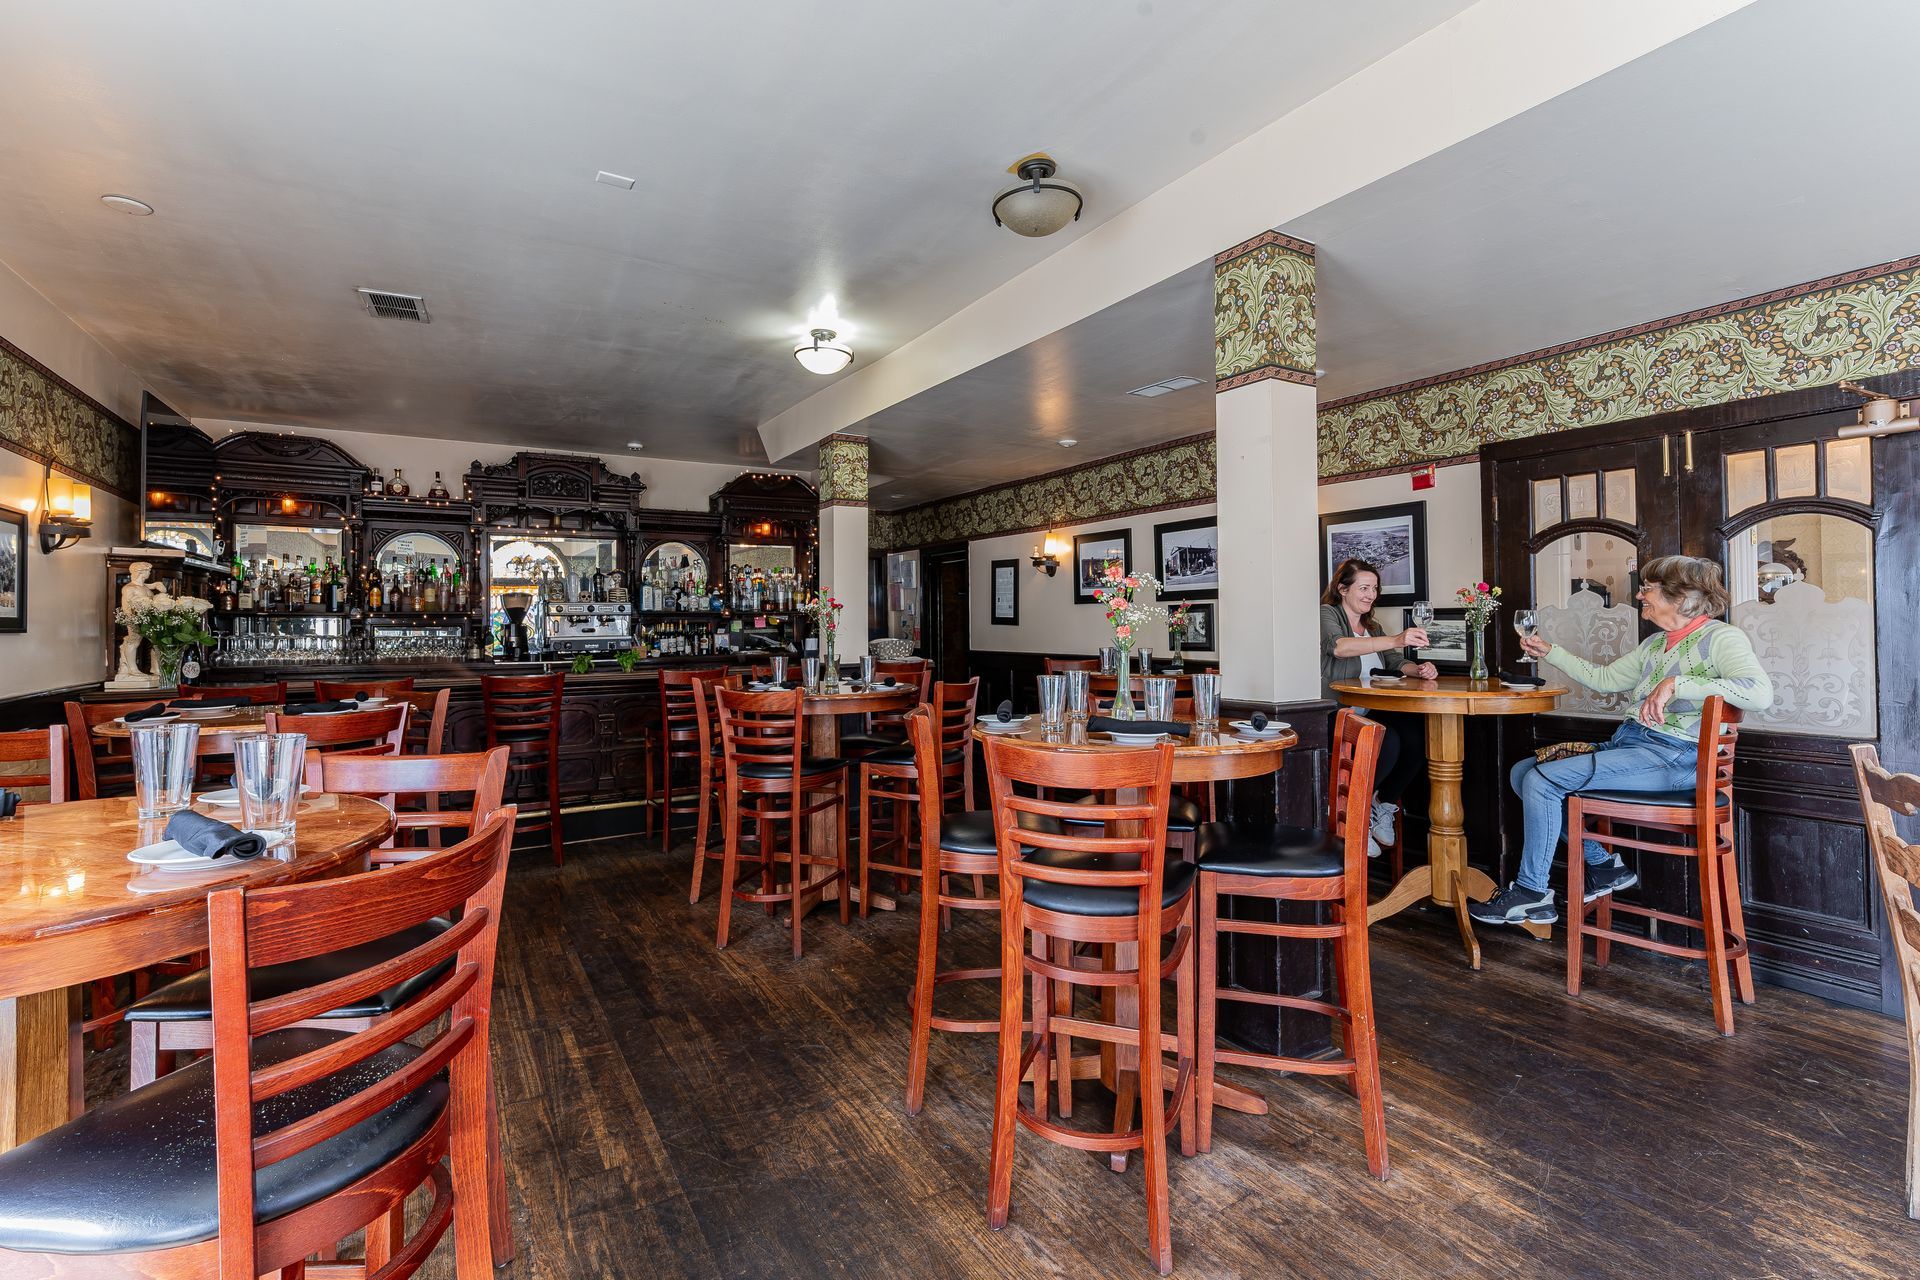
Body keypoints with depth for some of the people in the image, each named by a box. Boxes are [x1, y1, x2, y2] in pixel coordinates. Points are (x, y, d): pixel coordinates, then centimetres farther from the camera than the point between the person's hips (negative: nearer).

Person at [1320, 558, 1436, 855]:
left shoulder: (1372, 625, 25)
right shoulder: (1326, 615, -2)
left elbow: (1397, 663, 17)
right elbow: (1338, 646, -24)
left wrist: (1418, 669, -8)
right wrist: (1395, 640, -35)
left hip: (1373, 712, 7)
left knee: (1418, 736, -21)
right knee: (1388, 742, -31)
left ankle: (1384, 806, 1)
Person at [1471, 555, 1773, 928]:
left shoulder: (1721, 637, -8)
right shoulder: (1656, 643, 19)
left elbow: (1759, 693, -25)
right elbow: (1605, 679, 28)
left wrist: (1677, 683, -30)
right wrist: (1549, 652, 26)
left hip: (1673, 756, -9)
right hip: (1628, 741, 9)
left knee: (1543, 780, -22)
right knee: (1523, 771, 0)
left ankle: (1532, 894, -8)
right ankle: (1604, 865, 5)